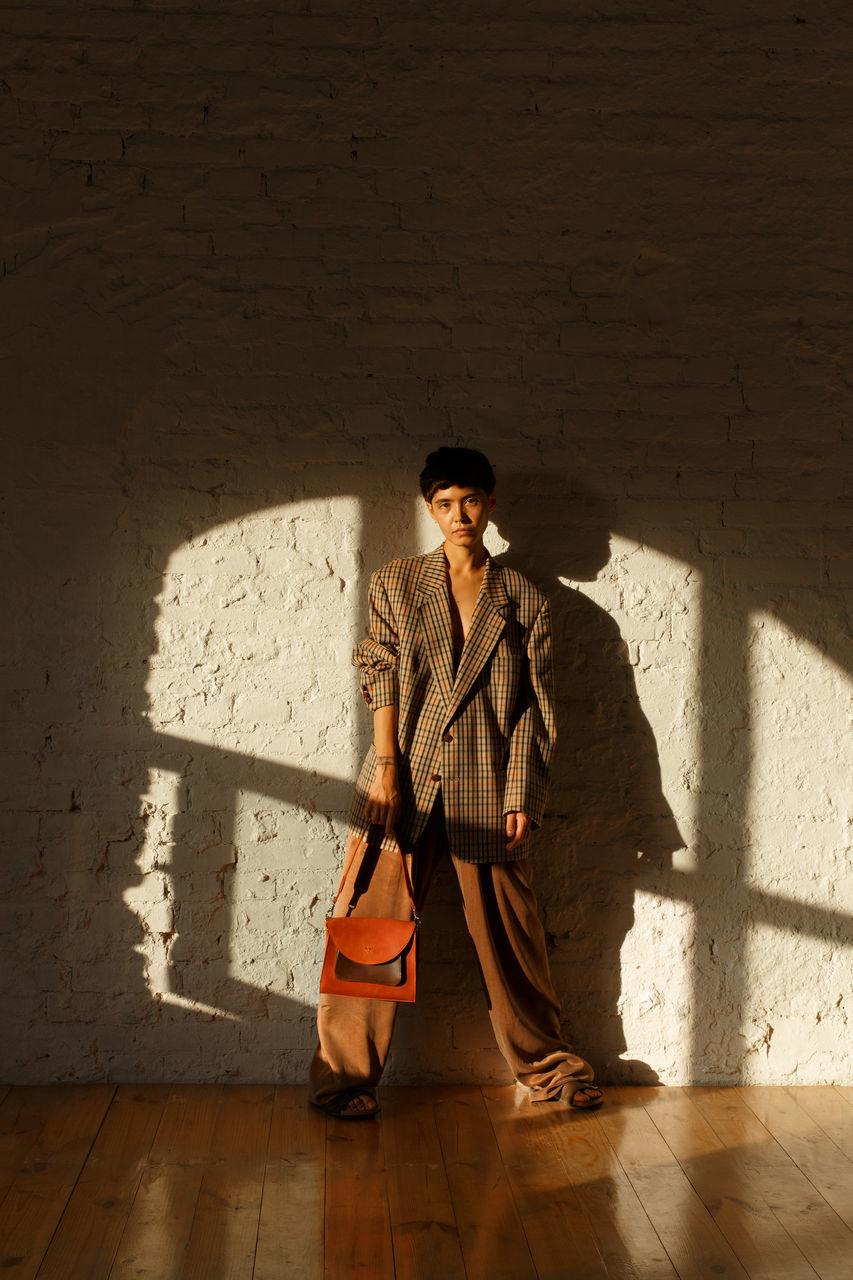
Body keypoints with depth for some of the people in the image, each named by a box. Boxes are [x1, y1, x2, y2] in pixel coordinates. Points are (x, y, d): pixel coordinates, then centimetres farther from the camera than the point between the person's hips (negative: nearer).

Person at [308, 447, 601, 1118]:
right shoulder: (396, 583, 9)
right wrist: (387, 765, -8)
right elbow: (381, 677, 2)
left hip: (487, 786, 0)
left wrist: (521, 795, -2)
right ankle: (345, 1073, 12)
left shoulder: (524, 600, 8)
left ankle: (546, 1063, 26)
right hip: (404, 782, 0)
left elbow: (535, 704, 5)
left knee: (510, 934, 8)